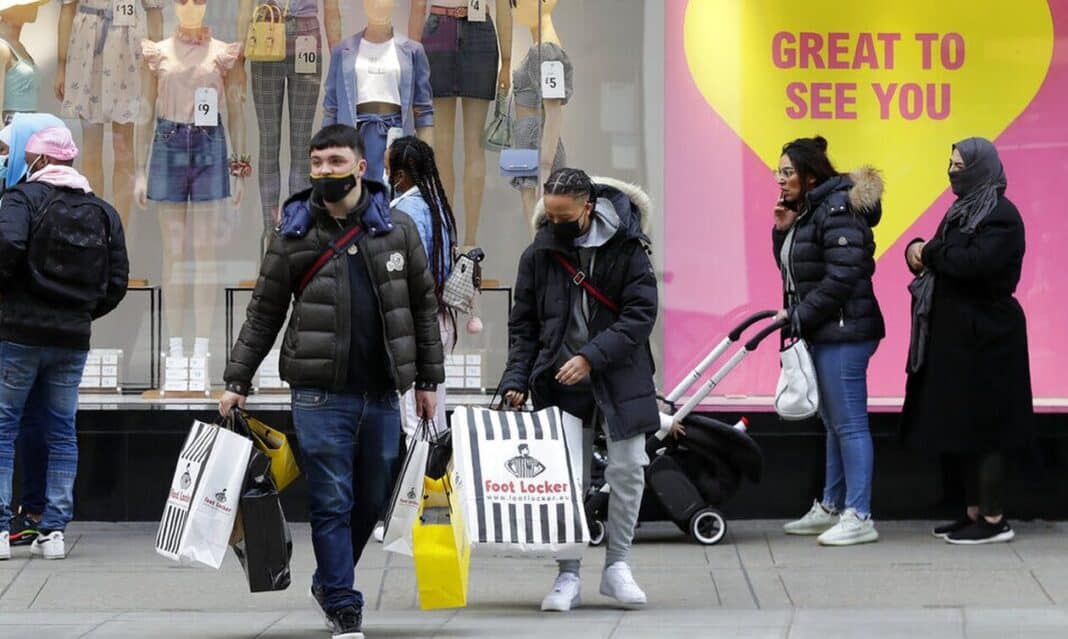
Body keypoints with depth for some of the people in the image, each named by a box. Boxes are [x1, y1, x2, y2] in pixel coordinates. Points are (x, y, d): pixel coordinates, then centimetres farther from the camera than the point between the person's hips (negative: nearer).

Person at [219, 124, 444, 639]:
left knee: (372, 500, 11)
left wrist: (428, 380, 11)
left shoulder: (397, 229, 5)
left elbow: (423, 307, 12)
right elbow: (263, 315, 7)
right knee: (332, 502, -4)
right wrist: (236, 383, 2)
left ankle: (329, 581, 31)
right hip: (320, 395, -2)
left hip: (382, 394, 2)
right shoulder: (292, 237, 2)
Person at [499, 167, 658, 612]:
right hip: (557, 380, 1)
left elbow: (641, 314, -11)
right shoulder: (539, 253, 1)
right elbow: (523, 324, 7)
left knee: (627, 469, 0)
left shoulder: (626, 248, -6)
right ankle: (568, 576, 3)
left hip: (619, 378, -1)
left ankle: (616, 566, 14)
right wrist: (515, 380, -4)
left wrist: (591, 356, -20)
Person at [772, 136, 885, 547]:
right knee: (834, 424, 16)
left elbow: (842, 274, -22)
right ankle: (831, 508, 24)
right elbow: (792, 267, 20)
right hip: (823, 334, 10)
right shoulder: (806, 211, 16)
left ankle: (859, 517, -7)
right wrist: (783, 230, 3)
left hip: (844, 333, -10)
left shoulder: (837, 209, -15)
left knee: (849, 424, -8)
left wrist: (799, 317, -17)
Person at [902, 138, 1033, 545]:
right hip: (955, 333, 9)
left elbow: (975, 263, -26)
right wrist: (917, 250, -6)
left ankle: (994, 520, -3)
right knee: (961, 428, 10)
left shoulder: (1001, 215, -13)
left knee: (980, 428, -7)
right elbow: (940, 256, 16)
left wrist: (928, 252, -12)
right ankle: (974, 513, 15)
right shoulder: (963, 210, 16)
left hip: (984, 336, -9)